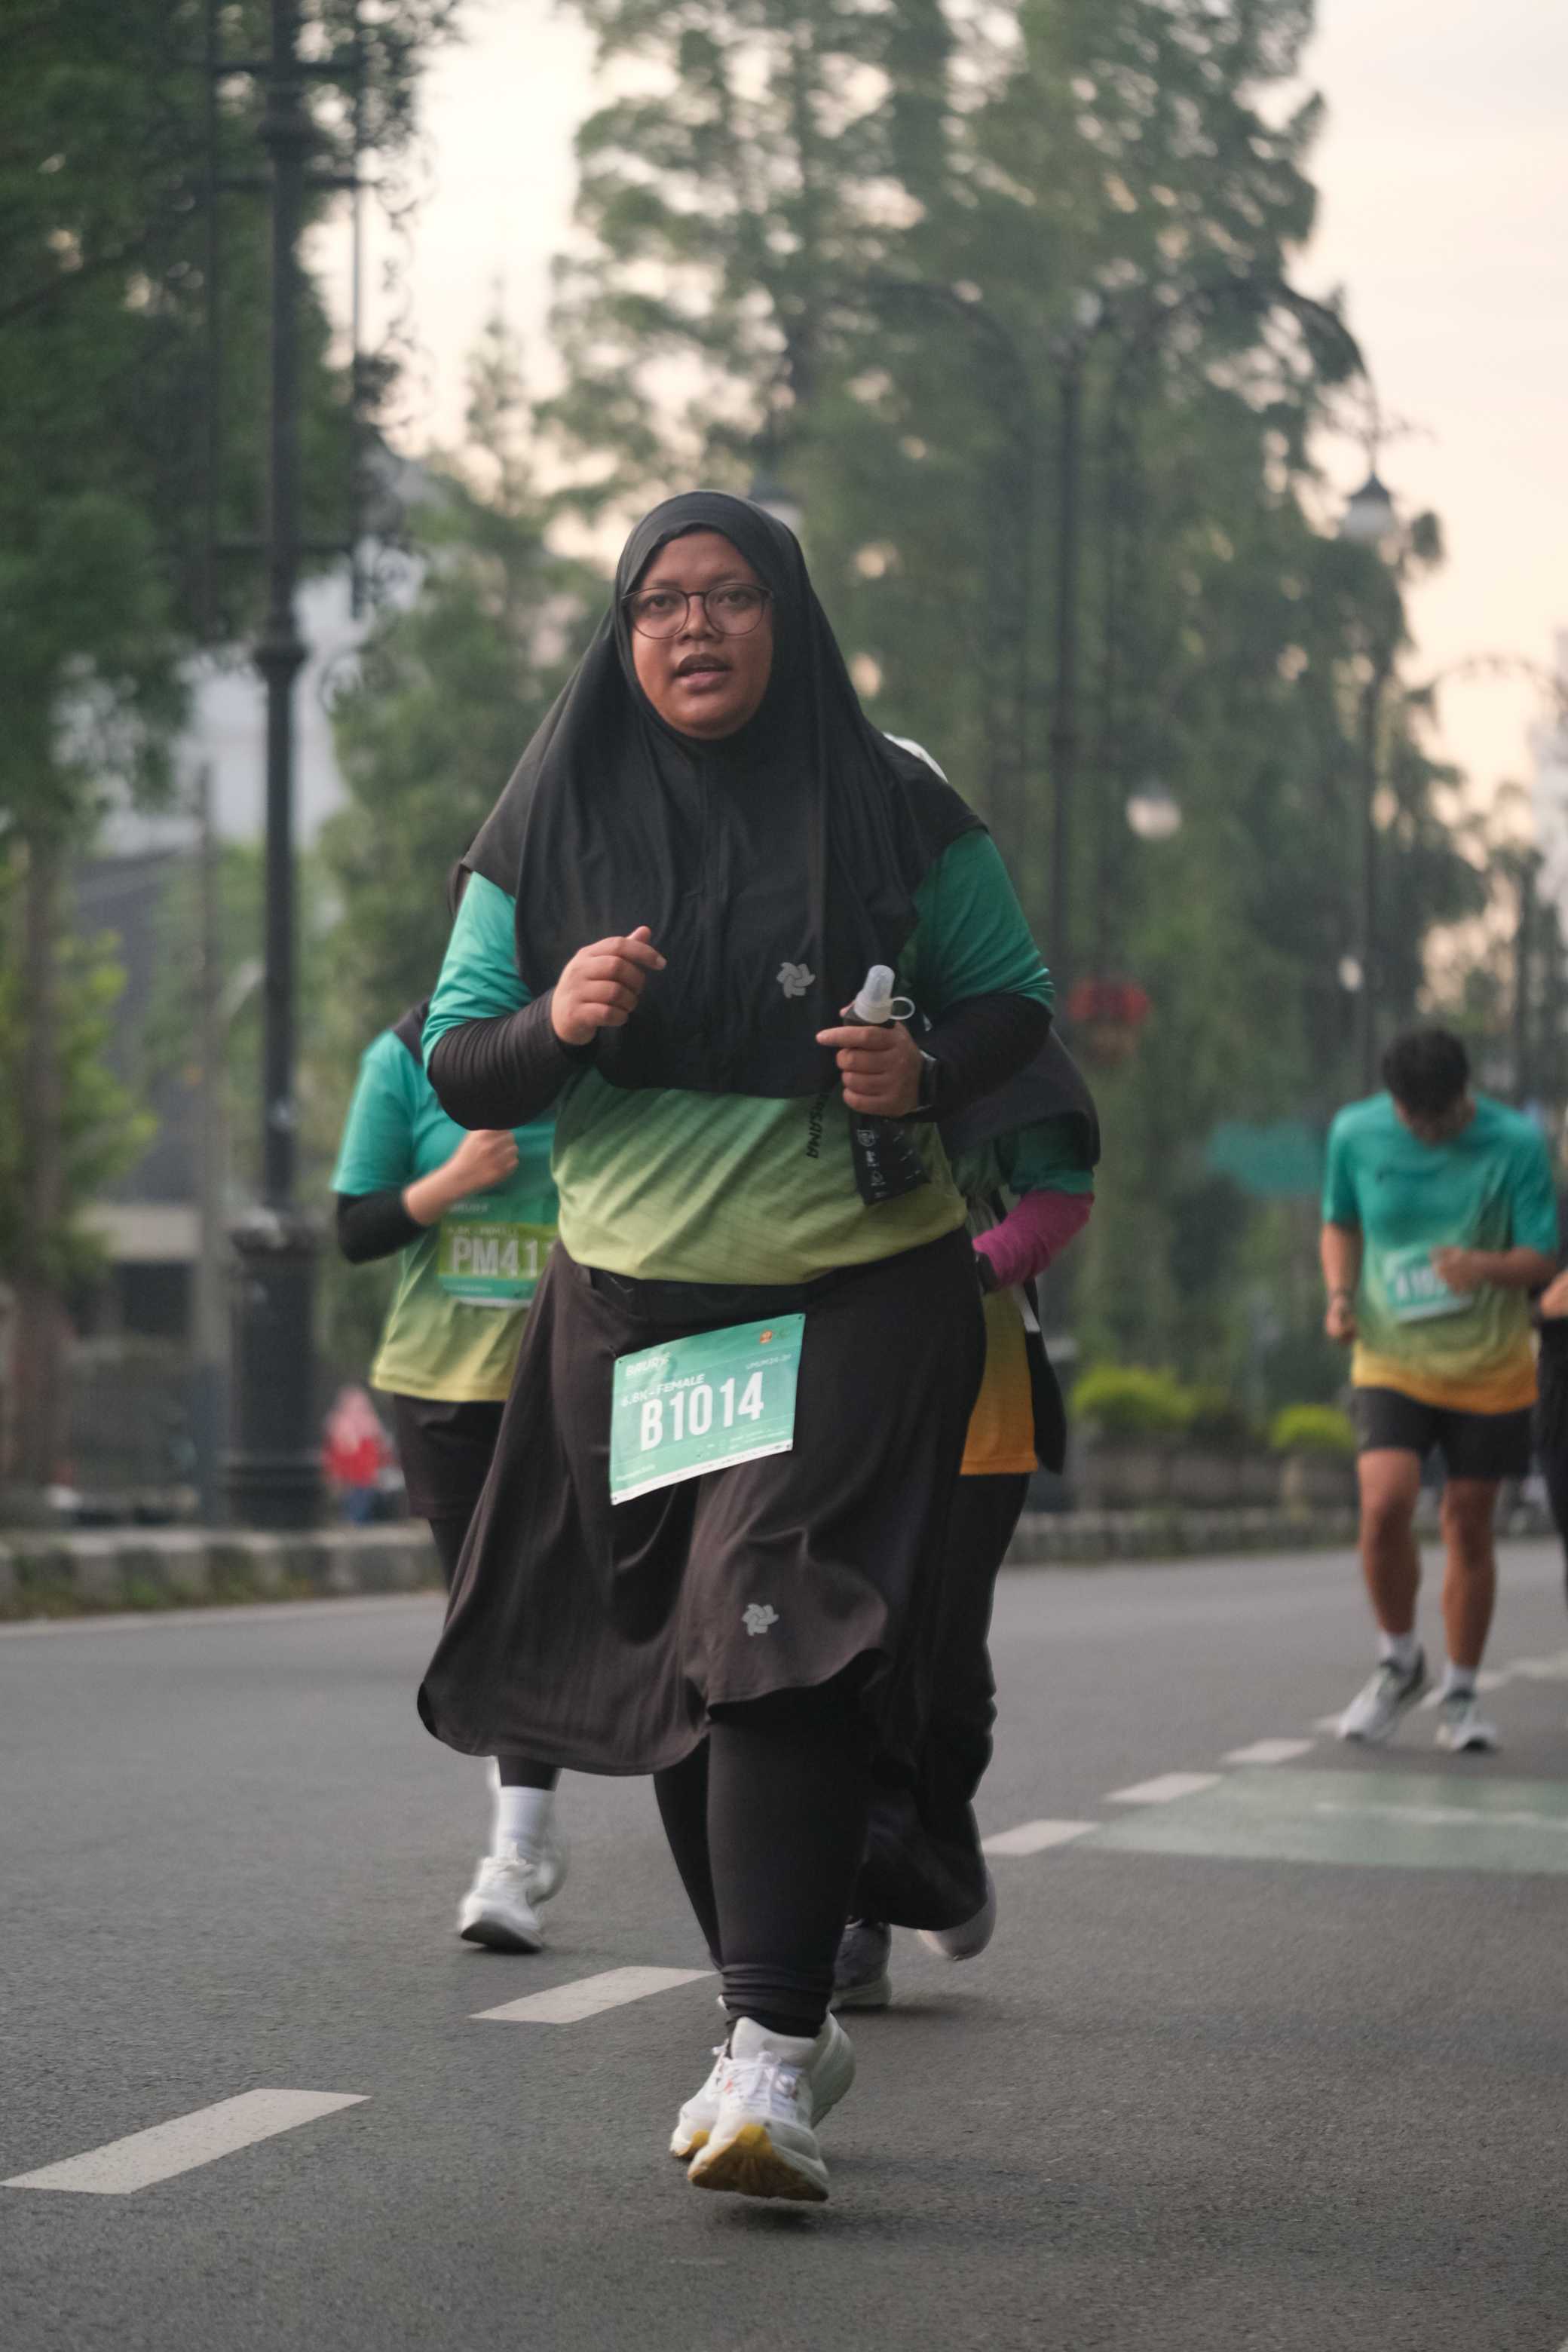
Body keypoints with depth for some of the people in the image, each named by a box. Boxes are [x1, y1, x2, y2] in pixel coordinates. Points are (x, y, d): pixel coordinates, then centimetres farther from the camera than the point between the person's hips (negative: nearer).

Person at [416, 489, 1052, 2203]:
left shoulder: (894, 808, 0)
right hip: (630, 1306, 3)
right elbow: (453, 1067, 7)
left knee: (786, 1650, -18)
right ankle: (784, 2019, 26)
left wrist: (929, 1069, -14)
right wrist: (555, 1024, -15)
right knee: (678, 1672, 9)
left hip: (859, 1301, -3)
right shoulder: (549, 828, 5)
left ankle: (774, 2055, -20)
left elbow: (1015, 997, 8)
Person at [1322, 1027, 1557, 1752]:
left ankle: (1459, 1694, 23)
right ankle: (1398, 1662, 6)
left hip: (1488, 1368, 0)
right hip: (1391, 1359, 0)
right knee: (1384, 1504, -19)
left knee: (1469, 1528, 4)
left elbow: (1542, 1258, -9)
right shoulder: (1355, 1134, -4)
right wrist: (1341, 1295, -4)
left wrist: (1488, 1268, -30)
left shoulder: (1516, 1143, -10)